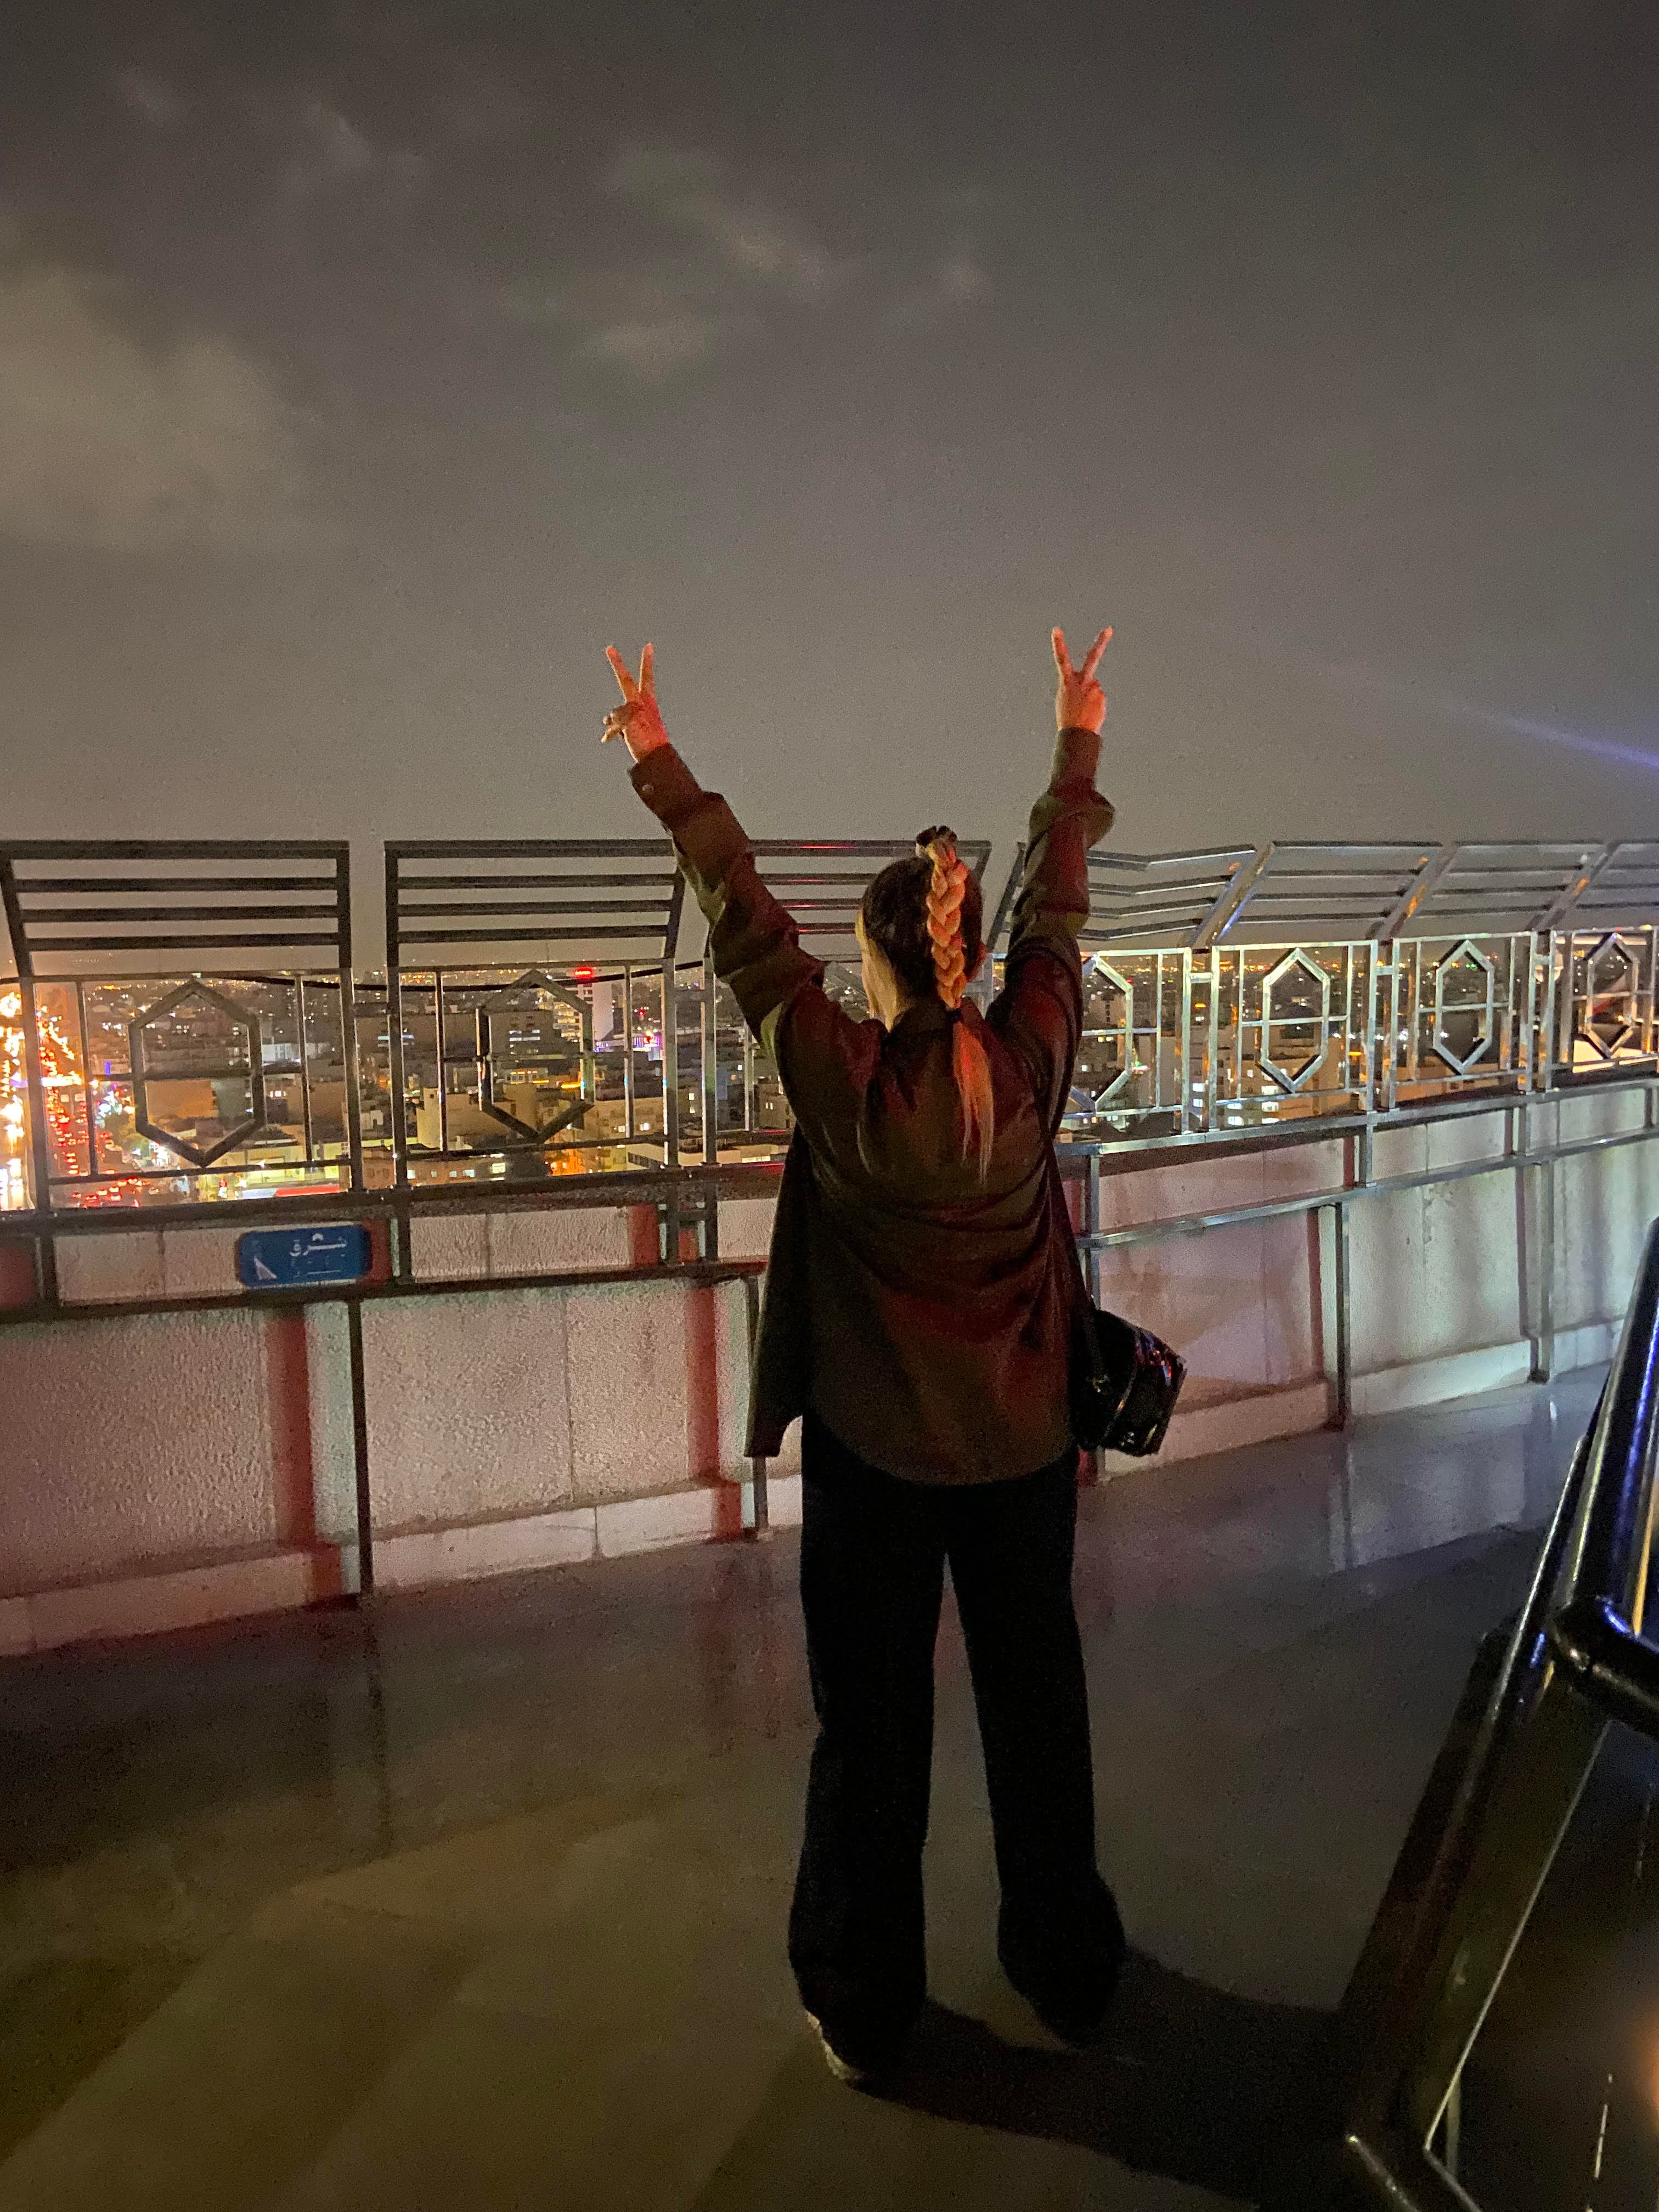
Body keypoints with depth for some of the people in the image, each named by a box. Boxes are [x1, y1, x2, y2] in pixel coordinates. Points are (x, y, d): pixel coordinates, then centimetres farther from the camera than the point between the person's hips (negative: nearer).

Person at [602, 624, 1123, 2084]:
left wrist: (658, 758, -1)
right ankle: (1069, 1975, 36)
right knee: (1039, 1713, 18)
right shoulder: (1035, 1060, -11)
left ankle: (864, 2015, 27)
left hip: (873, 1455, -3)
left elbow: (743, 913, -11)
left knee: (871, 1736, 11)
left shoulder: (842, 1077, -18)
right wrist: (1079, 744, 17)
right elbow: (1060, 903, 3)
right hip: (1024, 1451, 3)